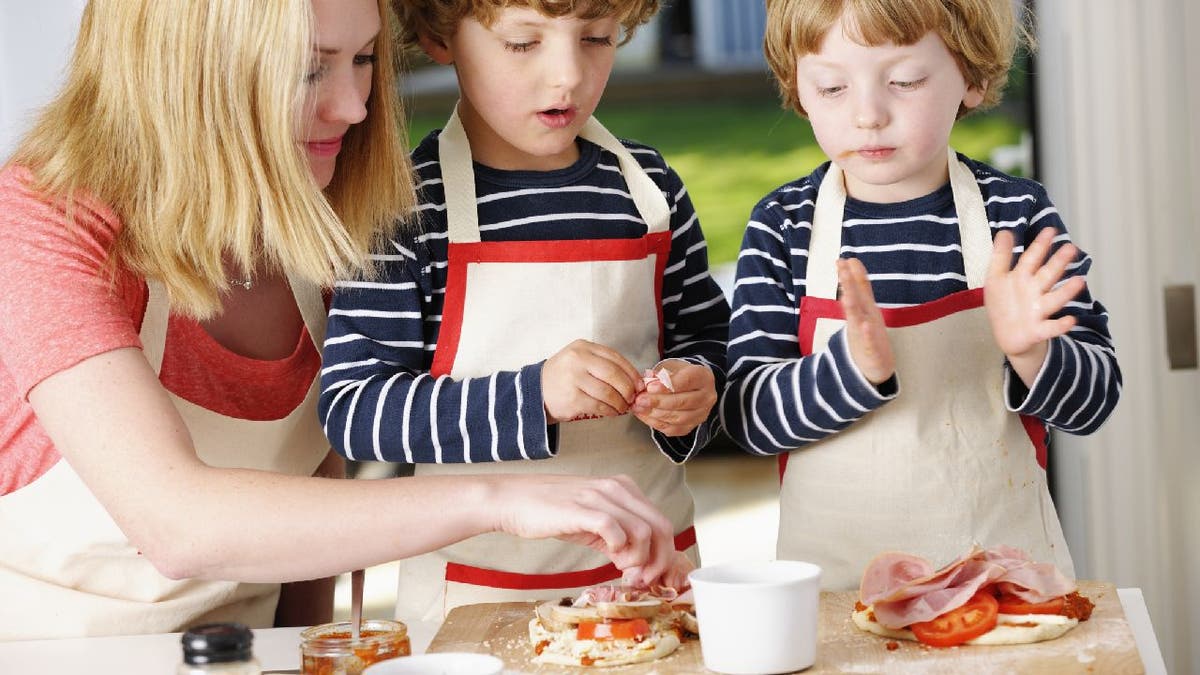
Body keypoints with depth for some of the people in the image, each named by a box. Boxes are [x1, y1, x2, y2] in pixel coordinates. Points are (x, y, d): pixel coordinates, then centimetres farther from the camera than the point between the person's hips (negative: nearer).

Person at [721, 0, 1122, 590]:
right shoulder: (781, 227, -5)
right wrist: (854, 367, -27)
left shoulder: (1017, 215, -4)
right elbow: (746, 417, -10)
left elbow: (1095, 397, -2)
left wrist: (1031, 353, -23)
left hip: (1001, 552, 1)